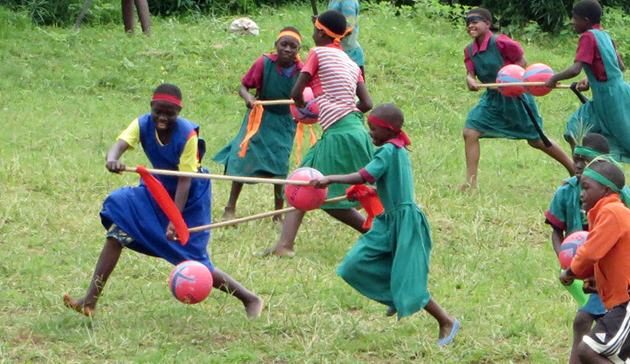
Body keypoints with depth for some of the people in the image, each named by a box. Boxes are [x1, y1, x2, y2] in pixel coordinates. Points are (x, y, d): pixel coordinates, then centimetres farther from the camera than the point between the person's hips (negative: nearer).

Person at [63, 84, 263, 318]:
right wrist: (112, 159, -57)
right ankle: (90, 301, -9)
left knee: (195, 265, -5)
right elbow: (120, 144, -32)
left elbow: (184, 180, -25)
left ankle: (250, 300, 11)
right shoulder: (143, 125, -14)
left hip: (189, 197, -5)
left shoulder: (187, 134, -25)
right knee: (117, 231, -13)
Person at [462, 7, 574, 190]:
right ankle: (471, 183, -4)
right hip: (493, 98, 6)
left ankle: (574, 169, 20)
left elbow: (522, 62, -11)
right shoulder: (470, 50, 1)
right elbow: (470, 74, -6)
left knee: (536, 140, 3)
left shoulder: (499, 42, -18)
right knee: (470, 132, -8)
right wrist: (470, 81, -29)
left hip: (516, 95, -6)